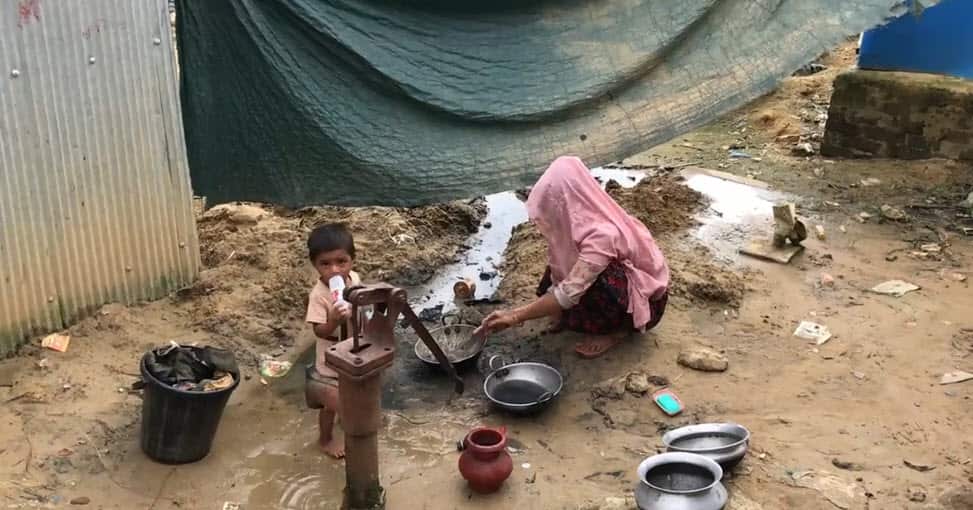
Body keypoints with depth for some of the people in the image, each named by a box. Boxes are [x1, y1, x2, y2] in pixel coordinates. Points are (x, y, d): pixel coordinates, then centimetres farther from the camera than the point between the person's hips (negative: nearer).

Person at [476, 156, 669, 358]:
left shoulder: (602, 236, -35)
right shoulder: (582, 218, -10)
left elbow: (569, 293, -38)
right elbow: (565, 270, -1)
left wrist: (516, 316, -33)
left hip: (646, 301, -8)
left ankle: (618, 328, -6)